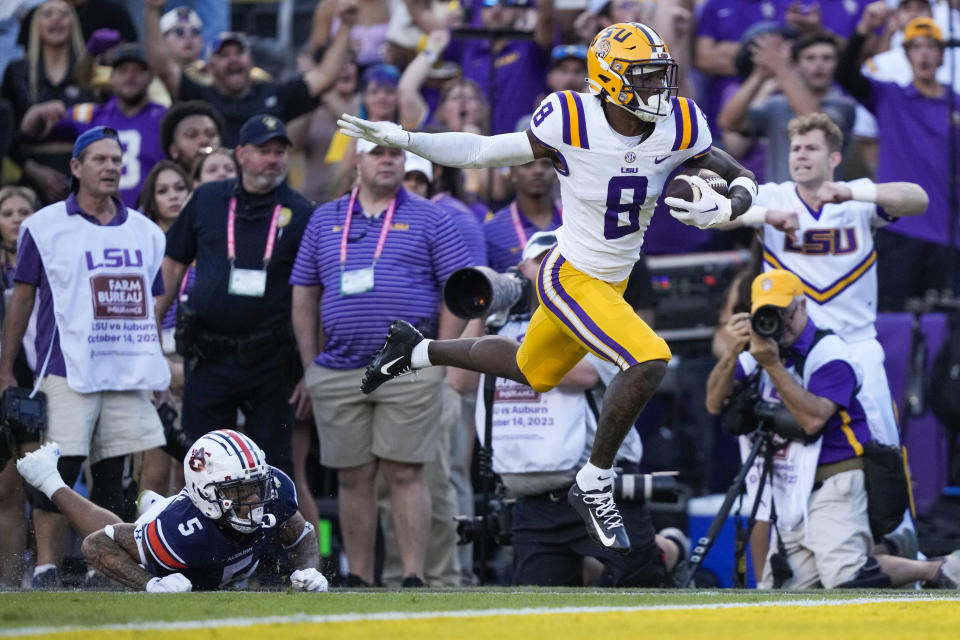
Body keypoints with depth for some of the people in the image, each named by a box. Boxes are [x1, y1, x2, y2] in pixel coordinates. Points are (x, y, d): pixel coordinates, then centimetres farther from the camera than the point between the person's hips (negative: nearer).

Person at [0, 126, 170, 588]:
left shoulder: (144, 233, 14)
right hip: (67, 373, -4)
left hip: (128, 376, 4)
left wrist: (156, 374, 13)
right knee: (59, 472, -8)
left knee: (113, 478, 5)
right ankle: (46, 569, -5)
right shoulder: (45, 228, 2)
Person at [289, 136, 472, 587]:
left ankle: (414, 579, -5)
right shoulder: (325, 220, 14)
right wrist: (311, 365, 9)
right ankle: (358, 580, 11)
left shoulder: (429, 220, 6)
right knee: (353, 477, 4)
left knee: (405, 473, -6)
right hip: (338, 375, 3)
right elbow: (304, 295, 15)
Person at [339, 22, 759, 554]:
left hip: (612, 284, 7)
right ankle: (594, 486, -7)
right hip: (571, 280, -7)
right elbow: (483, 152, -14)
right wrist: (399, 140, -19)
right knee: (648, 362, -25)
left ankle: (416, 351, 50)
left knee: (532, 373, 28)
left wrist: (726, 207, -26)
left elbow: (742, 180, -3)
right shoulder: (573, 125, -24)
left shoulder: (677, 130, -13)